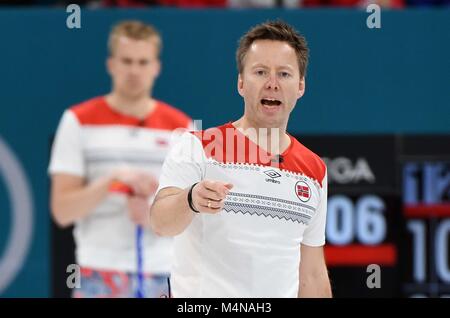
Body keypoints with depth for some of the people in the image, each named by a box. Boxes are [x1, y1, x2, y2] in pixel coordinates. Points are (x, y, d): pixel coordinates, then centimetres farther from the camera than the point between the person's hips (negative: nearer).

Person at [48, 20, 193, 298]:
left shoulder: (181, 127, 7)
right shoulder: (78, 121, 2)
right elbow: (62, 211, -4)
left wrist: (153, 215, -13)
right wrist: (114, 178, -17)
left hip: (162, 280, 2)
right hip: (99, 278, -2)